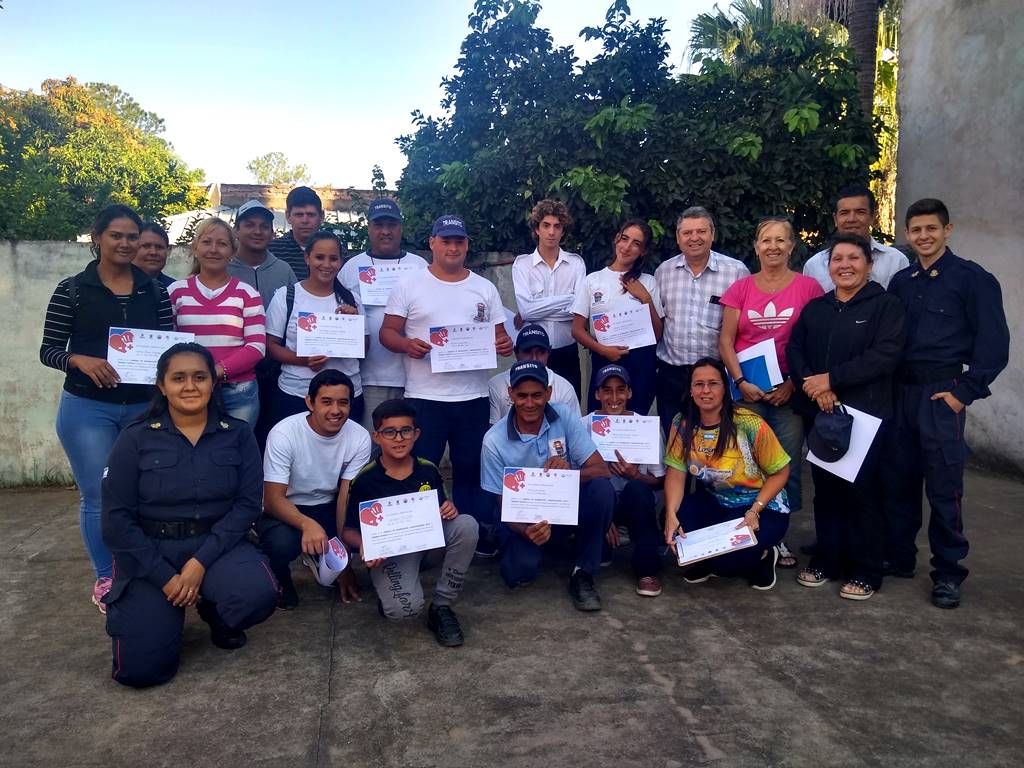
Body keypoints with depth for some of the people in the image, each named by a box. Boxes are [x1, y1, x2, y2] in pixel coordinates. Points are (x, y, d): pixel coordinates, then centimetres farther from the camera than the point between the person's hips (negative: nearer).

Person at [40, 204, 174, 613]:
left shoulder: (155, 291, 5)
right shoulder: (72, 290, -2)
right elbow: (48, 350, -2)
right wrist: (82, 361, -21)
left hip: (145, 407, 2)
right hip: (88, 409, -2)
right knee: (99, 497, 4)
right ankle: (105, 579, 21)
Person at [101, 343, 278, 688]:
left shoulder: (238, 434, -1)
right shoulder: (135, 439, -4)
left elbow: (247, 504, -6)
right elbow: (116, 519, -6)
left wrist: (201, 561, -18)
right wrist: (165, 577, -14)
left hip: (216, 544, 1)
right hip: (150, 552, 0)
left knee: (259, 593, -30)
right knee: (142, 667, -14)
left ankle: (214, 611, 7)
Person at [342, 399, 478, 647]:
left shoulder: (428, 470, 1)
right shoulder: (365, 480, -8)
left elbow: (441, 512, 12)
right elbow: (348, 530, -2)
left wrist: (449, 510, -13)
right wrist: (363, 544, -25)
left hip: (429, 542, 4)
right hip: (389, 553, -4)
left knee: (467, 524, -26)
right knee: (405, 609, -33)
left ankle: (441, 607, -11)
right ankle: (387, 586, 8)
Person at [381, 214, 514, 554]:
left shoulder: (485, 288, 10)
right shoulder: (410, 285, 1)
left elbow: (499, 336, 12)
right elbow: (387, 332, 0)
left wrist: (505, 345, -12)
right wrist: (407, 344, -22)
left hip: (473, 397, 3)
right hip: (423, 397, -2)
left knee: (470, 468, 13)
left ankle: (474, 534, 27)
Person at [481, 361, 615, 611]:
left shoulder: (565, 418, -12)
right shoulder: (494, 441, -15)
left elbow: (601, 470, -17)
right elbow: (504, 503, -11)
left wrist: (571, 472, -40)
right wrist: (526, 530, -34)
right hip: (524, 518, -1)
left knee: (602, 489, -28)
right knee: (520, 572, -29)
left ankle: (583, 573, -9)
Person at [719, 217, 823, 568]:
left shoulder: (808, 287, 2)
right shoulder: (741, 288, 6)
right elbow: (725, 341, 4)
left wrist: (792, 383, -8)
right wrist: (740, 381, -8)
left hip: (789, 390, -1)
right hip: (746, 389, 1)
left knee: (786, 466, 2)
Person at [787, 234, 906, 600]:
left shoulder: (886, 305, -1)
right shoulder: (814, 308, 15)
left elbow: (885, 356, -13)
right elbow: (794, 350, 5)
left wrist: (831, 379, -16)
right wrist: (812, 385, -14)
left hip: (866, 414, -4)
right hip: (819, 412, 5)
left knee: (862, 491, 0)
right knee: (825, 489, 10)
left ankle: (864, 572, 11)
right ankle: (826, 560, 23)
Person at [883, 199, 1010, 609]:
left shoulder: (972, 279, -3)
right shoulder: (901, 282, 13)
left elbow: (993, 344, -6)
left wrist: (965, 392, -11)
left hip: (941, 394, -5)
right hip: (899, 392, 5)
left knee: (943, 486, -3)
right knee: (896, 479, 10)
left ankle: (948, 572, 10)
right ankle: (898, 556, 24)